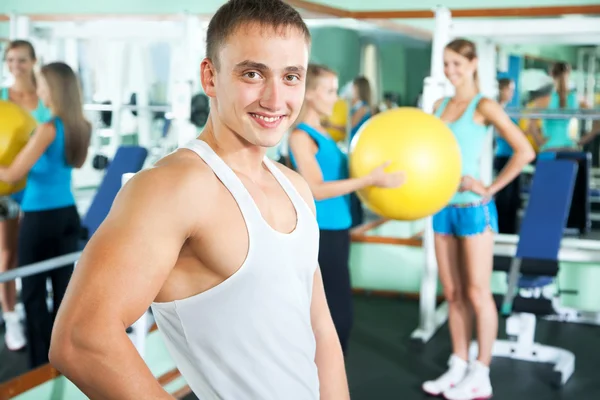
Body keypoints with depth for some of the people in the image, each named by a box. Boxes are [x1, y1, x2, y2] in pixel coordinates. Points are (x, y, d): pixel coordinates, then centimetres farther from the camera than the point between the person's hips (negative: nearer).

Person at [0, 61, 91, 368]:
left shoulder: (48, 129, -18)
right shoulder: (79, 127, 3)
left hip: (40, 218, -7)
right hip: (67, 215, 7)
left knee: (33, 294, 5)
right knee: (63, 288, 13)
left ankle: (42, 367, 11)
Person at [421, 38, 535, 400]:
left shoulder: (484, 106, -8)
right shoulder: (440, 105, 11)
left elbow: (524, 151, -14)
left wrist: (491, 189, -13)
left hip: (473, 208, -6)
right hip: (444, 207, 6)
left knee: (477, 293, 0)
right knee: (453, 293, 11)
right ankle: (458, 368, 22)